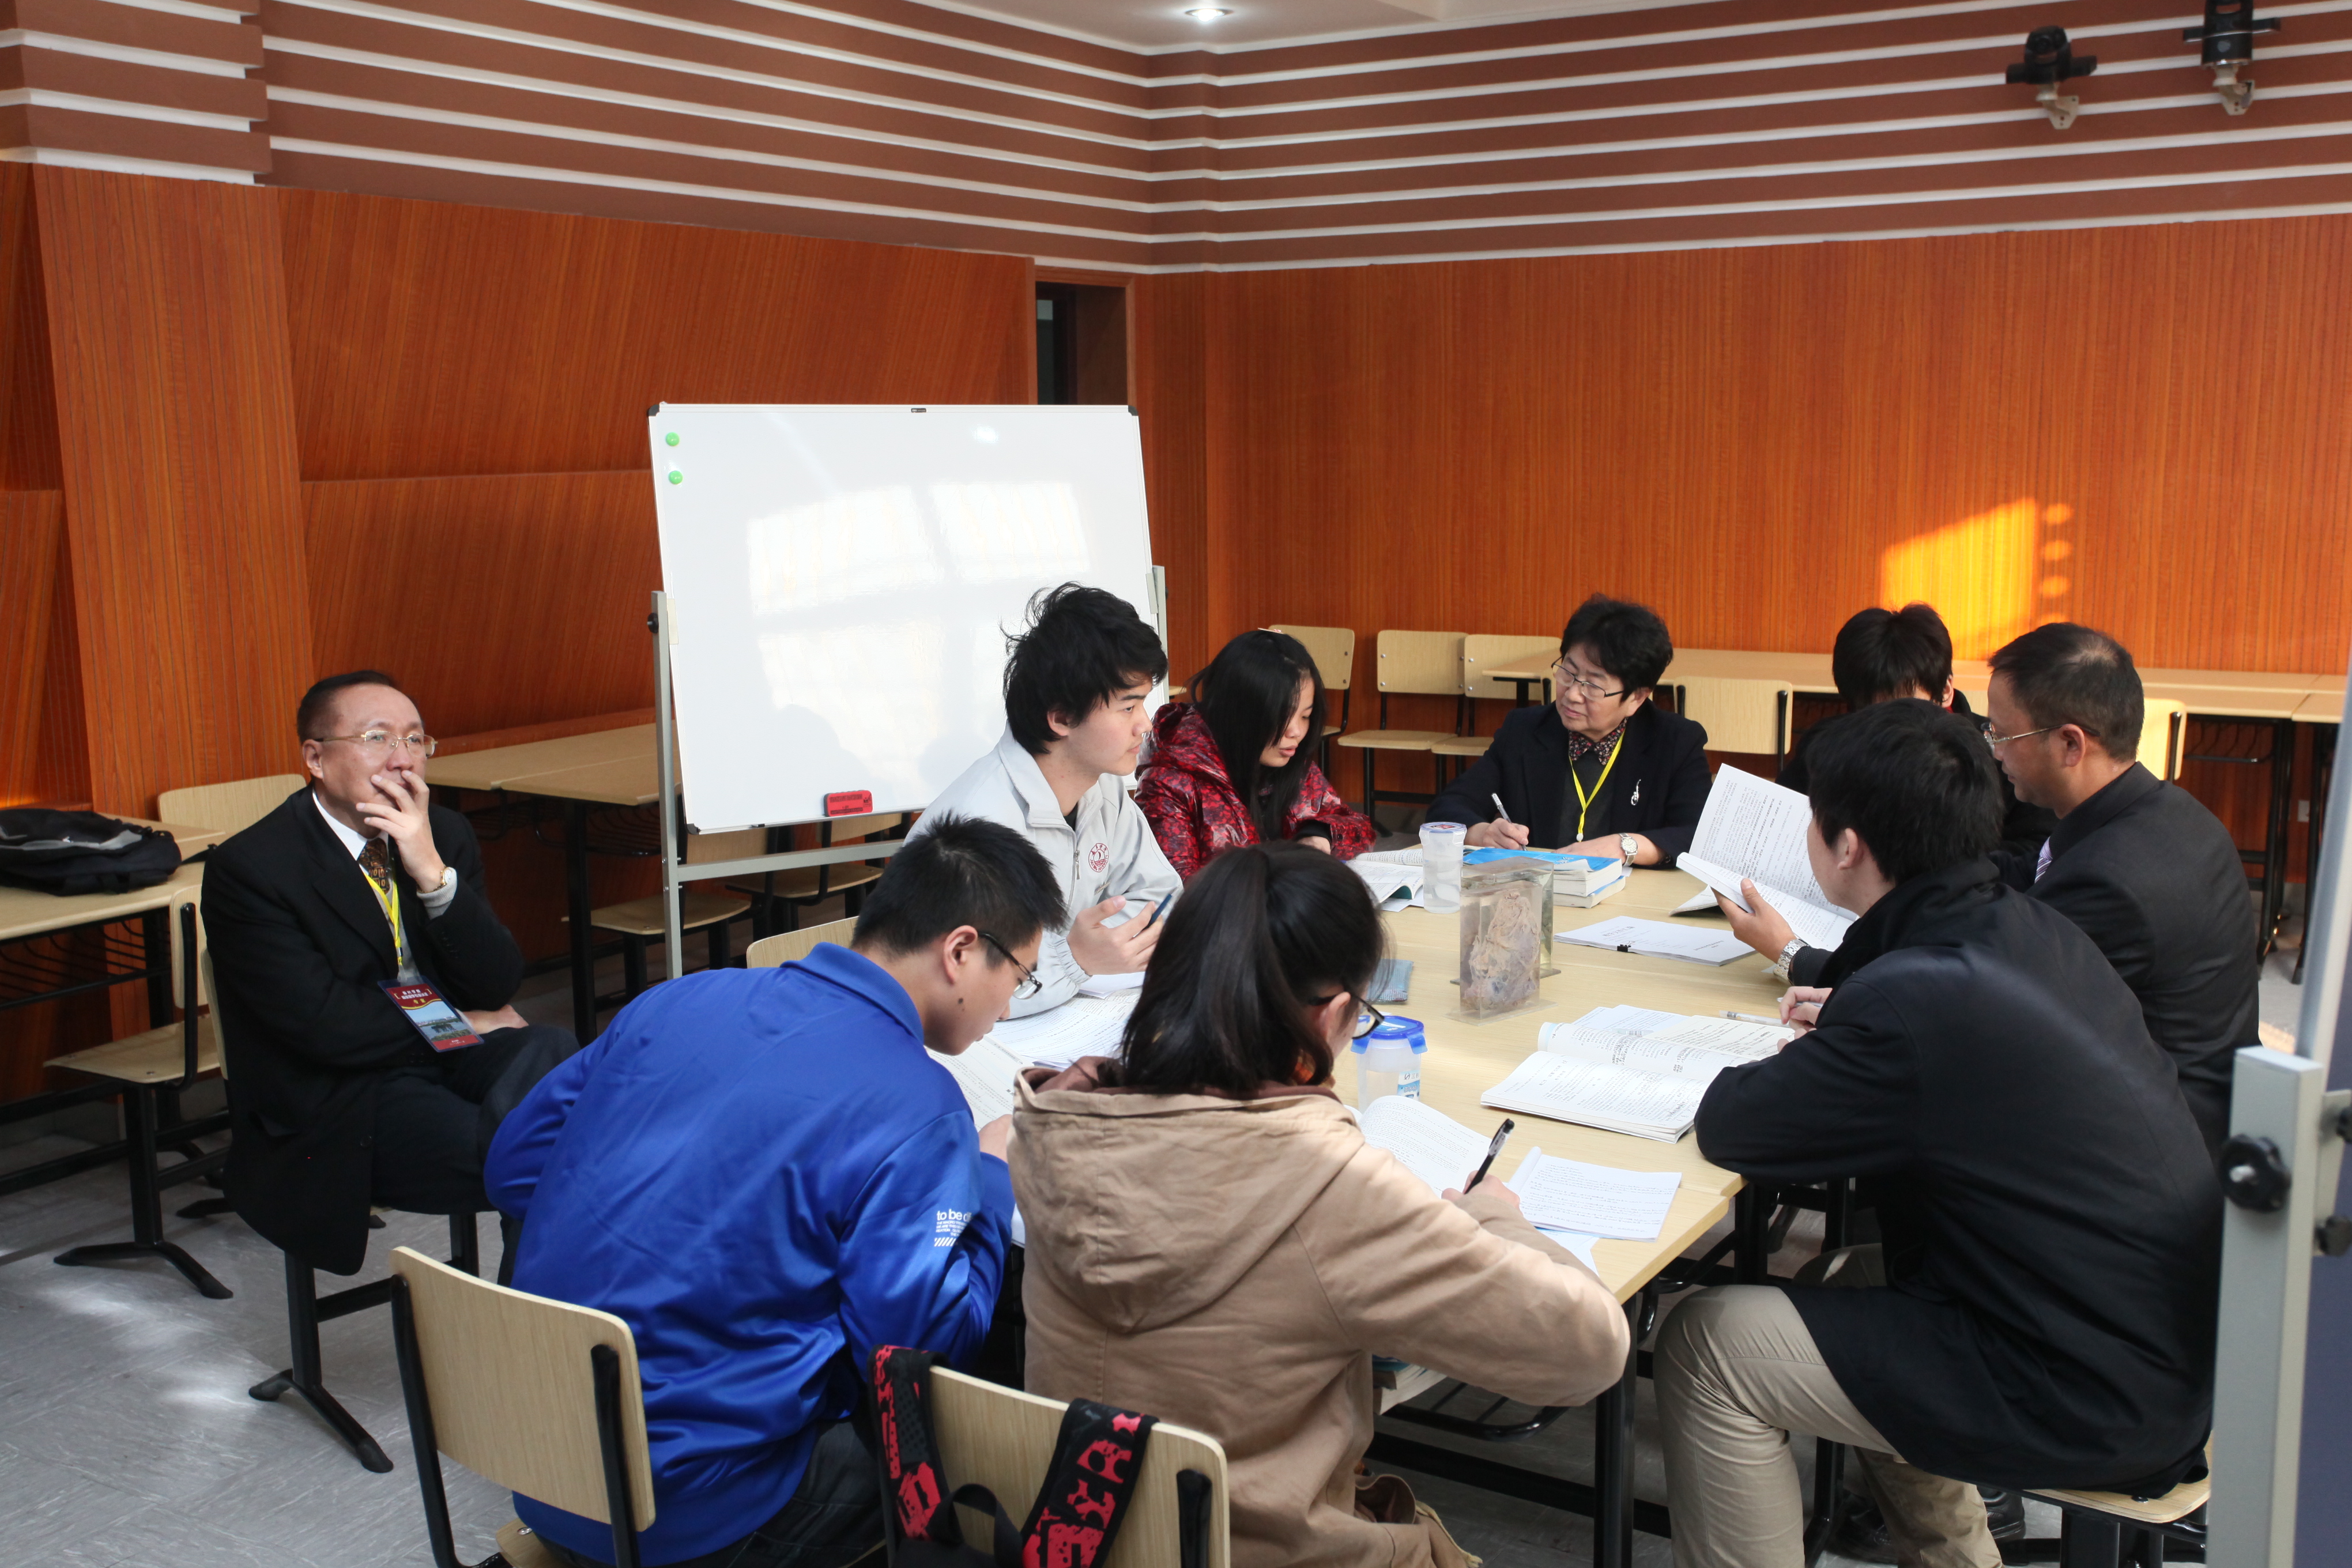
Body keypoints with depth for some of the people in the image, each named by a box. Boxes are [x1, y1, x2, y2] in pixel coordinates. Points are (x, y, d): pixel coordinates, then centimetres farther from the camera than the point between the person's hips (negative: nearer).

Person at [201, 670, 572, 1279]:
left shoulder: (444, 835, 7)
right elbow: (324, 1025, -17)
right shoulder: (249, 869, -10)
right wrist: (465, 1024, -7)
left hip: (450, 1055, 6)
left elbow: (498, 986, -2)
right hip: (340, 1103, -6)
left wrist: (433, 873, -16)